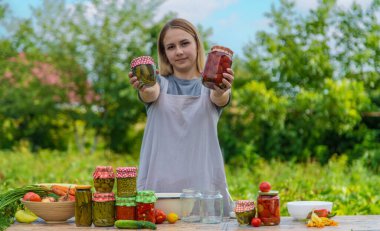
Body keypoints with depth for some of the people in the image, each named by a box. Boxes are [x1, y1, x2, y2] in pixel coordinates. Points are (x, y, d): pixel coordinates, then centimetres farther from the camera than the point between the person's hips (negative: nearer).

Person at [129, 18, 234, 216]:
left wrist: (221, 91, -38)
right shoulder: (159, 82, 10)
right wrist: (143, 89, -36)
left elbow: (220, 99, -14)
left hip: (203, 184, 0)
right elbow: (151, 94, -13)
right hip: (158, 184, 0)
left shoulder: (209, 85, 8)